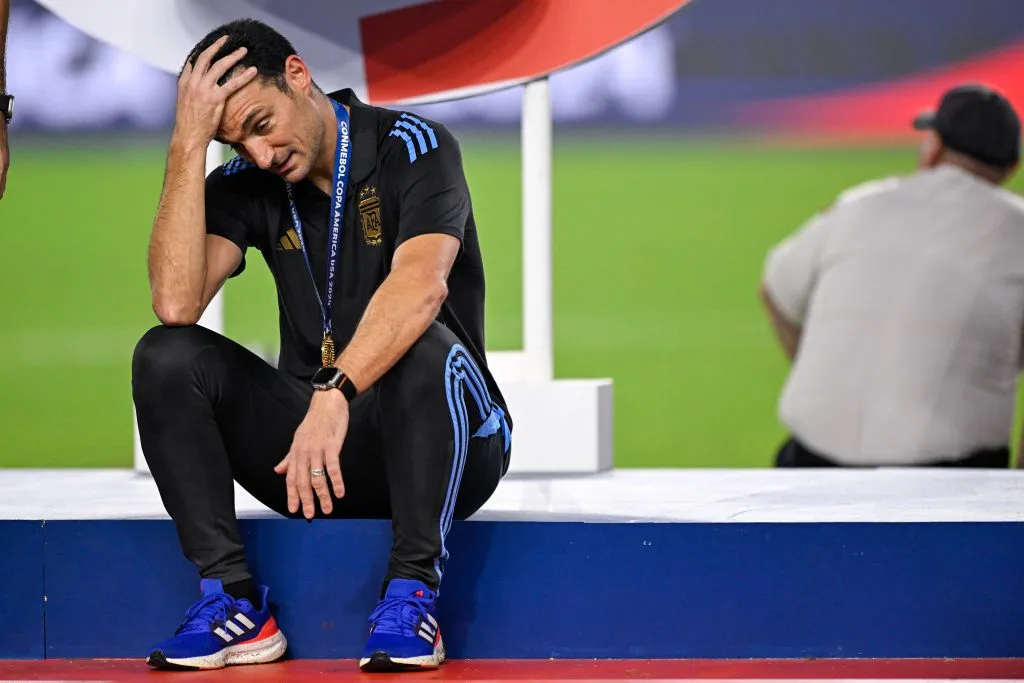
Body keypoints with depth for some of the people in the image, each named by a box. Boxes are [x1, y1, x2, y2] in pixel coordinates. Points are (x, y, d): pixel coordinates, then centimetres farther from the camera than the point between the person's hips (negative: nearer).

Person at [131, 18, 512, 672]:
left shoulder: (413, 147, -11)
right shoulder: (247, 183, 3)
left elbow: (421, 284, -31)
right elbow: (176, 303, -15)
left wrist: (334, 396, -45)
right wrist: (190, 144, -17)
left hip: (450, 449, -4)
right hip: (310, 448, 5)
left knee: (423, 347, -37)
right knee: (166, 356, -16)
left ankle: (412, 591, -28)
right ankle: (234, 599, -21)